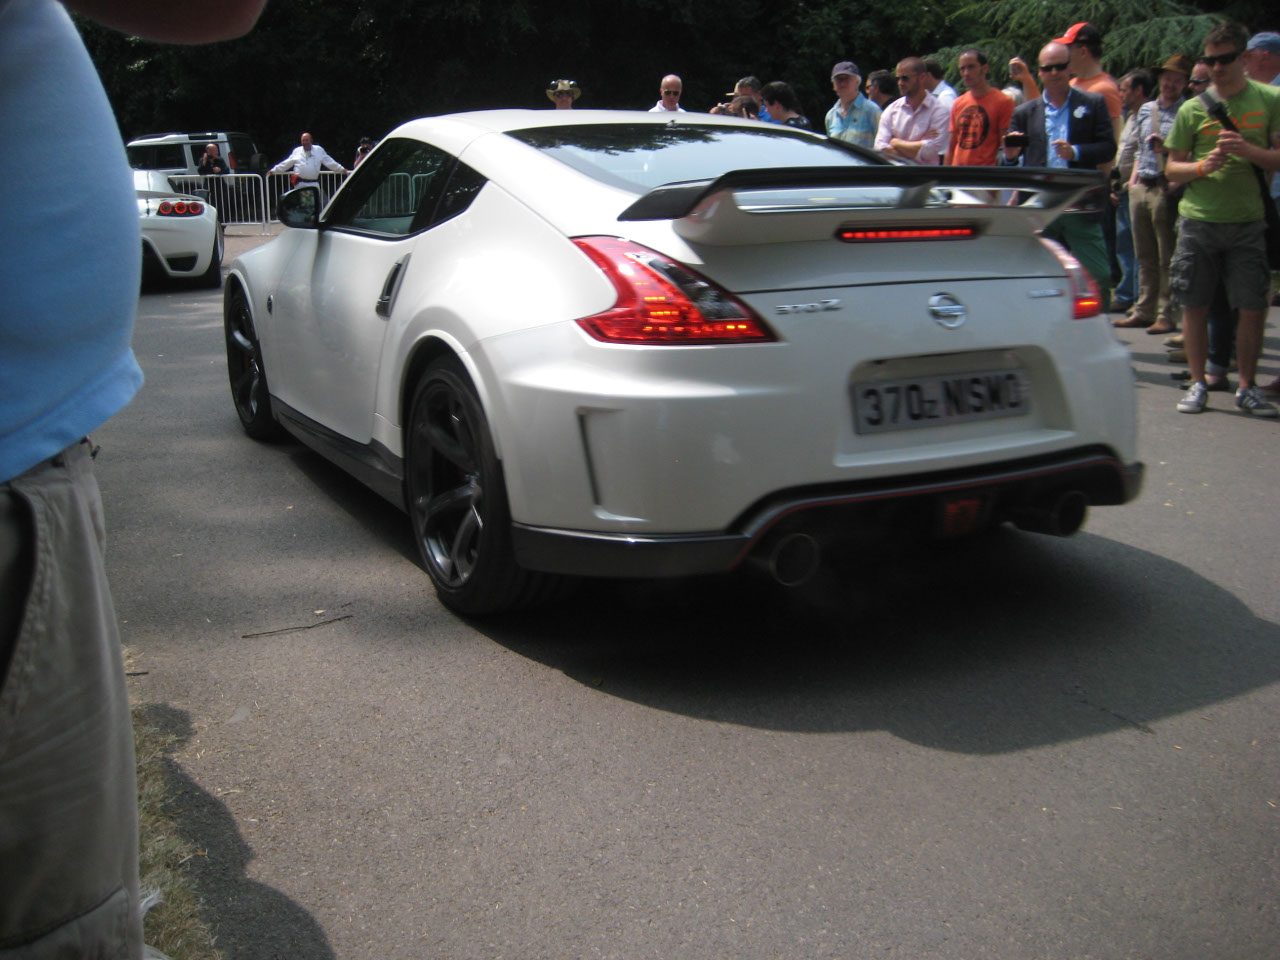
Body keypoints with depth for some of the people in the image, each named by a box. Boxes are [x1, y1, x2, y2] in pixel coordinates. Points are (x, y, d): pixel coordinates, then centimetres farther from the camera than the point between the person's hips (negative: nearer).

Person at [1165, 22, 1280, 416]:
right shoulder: (1192, 109, 6)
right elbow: (1172, 168, 9)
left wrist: (1247, 150, -16)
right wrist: (1203, 166, -11)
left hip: (1248, 221, -1)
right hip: (1198, 220, 1)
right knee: (1194, 305, 3)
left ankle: (1247, 387, 13)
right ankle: (1198, 384, 16)